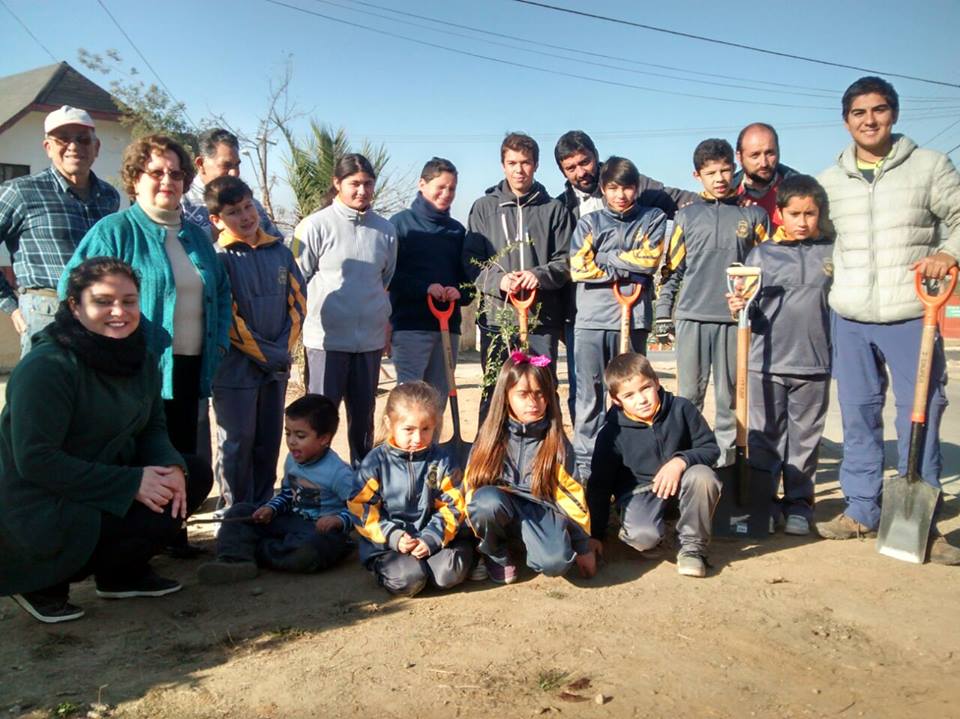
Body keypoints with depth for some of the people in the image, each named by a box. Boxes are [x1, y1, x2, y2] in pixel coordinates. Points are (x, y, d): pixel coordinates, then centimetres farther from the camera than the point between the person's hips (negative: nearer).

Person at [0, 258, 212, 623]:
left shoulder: (140, 358, 2)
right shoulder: (46, 366, -23)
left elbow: (153, 427, 6)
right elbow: (35, 460, -26)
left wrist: (172, 466, -18)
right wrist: (131, 483, -27)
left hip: (106, 483, 8)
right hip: (40, 507, -8)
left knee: (196, 475, -3)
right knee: (158, 515, -24)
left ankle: (123, 572, 13)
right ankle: (43, 582, -3)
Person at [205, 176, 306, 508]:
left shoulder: (280, 252, 6)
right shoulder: (219, 258, -9)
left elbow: (297, 300, 7)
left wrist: (285, 348, -4)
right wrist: (265, 353, -13)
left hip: (277, 365, 5)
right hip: (236, 368, -5)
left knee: (269, 442, 14)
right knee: (238, 445, 5)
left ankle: (264, 506, 29)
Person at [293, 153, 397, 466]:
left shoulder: (385, 230, 7)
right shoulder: (316, 225, -5)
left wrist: (386, 320, 17)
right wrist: (301, 322, -2)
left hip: (370, 338, 4)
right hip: (326, 338, -4)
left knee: (364, 416, 15)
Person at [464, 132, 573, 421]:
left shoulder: (554, 210, 9)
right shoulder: (484, 208, 10)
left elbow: (566, 260, 4)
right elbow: (471, 260, 4)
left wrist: (540, 275, -15)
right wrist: (498, 280, -15)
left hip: (542, 319, 0)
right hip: (496, 315, 0)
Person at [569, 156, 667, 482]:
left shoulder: (653, 219, 13)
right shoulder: (589, 222, 13)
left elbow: (650, 258, -4)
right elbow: (579, 267, -1)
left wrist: (605, 258, -2)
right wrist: (629, 271, -5)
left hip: (633, 320, 0)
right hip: (591, 321, 1)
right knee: (590, 396, 0)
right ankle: (585, 462, 7)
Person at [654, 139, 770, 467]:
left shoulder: (754, 215, 8)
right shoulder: (687, 216, 10)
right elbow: (672, 268, 10)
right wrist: (663, 312, 5)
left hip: (735, 317, 0)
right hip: (691, 316, 0)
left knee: (729, 394, 6)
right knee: (689, 394, 4)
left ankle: (725, 458, 16)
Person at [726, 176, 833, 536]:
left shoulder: (831, 253, 6)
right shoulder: (762, 253, 4)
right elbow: (751, 307, 3)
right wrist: (740, 307, -18)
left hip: (814, 362, 1)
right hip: (767, 361, -1)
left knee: (805, 437, 9)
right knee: (765, 436, 6)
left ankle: (798, 502, 22)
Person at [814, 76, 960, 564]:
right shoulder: (828, 181, 11)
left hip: (911, 316, -2)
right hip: (850, 319, 3)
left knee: (920, 417, 2)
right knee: (858, 416, 9)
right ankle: (861, 510, 21)